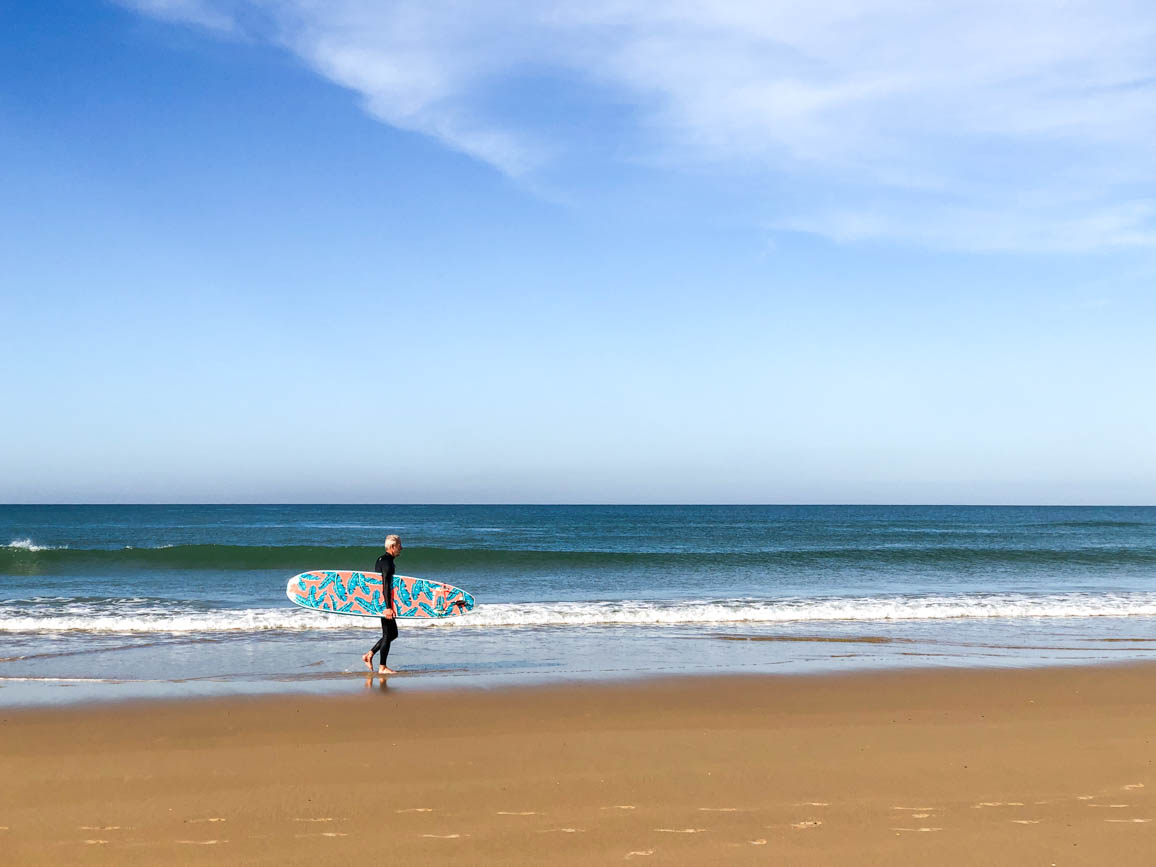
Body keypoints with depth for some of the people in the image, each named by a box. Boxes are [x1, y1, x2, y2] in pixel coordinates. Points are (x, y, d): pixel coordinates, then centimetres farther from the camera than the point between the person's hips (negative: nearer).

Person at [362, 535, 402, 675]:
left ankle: (369, 655, 15)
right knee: (388, 634, -4)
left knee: (393, 633, 15)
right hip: (384, 601, -10)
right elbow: (385, 585, -23)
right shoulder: (387, 561, -16)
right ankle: (382, 667, 1)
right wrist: (388, 607, -27)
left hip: (379, 600, 10)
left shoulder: (381, 559, 15)